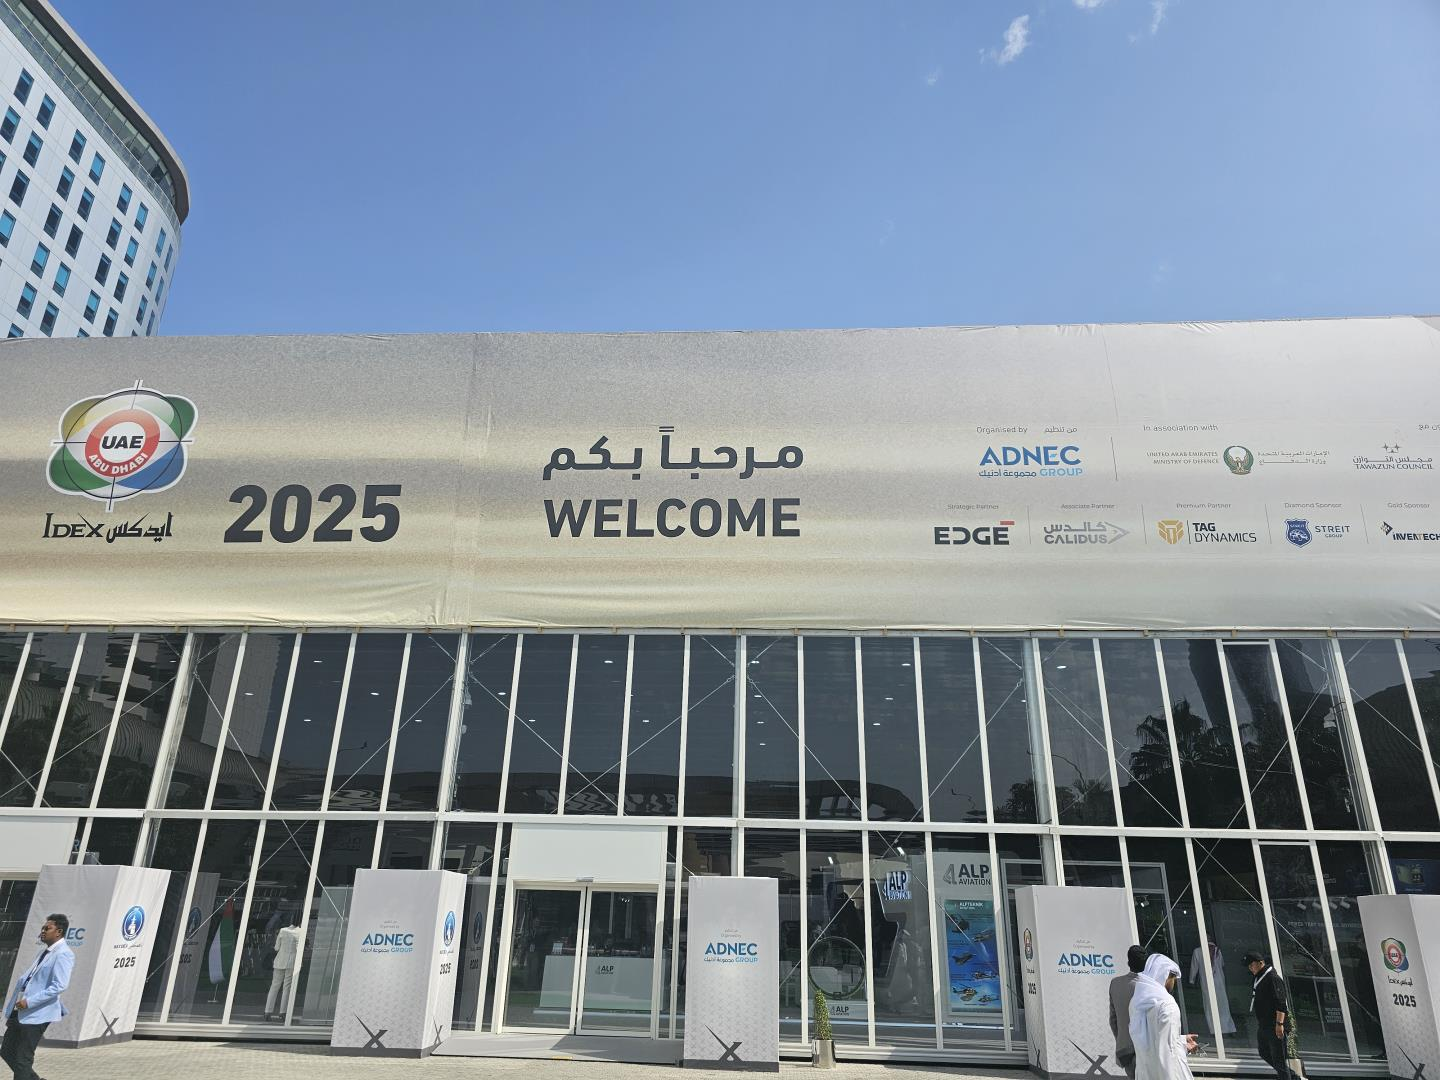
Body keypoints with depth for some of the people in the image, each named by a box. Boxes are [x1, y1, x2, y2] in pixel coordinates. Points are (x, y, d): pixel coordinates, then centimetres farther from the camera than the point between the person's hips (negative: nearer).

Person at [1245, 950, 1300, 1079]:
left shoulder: (1273, 978, -17)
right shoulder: (1258, 978, 12)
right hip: (1263, 1025, 10)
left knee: (1279, 1057, -3)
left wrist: (1279, 1023, -25)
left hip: (1275, 1026, -10)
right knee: (1264, 1053, 17)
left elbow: (1280, 1003, -22)